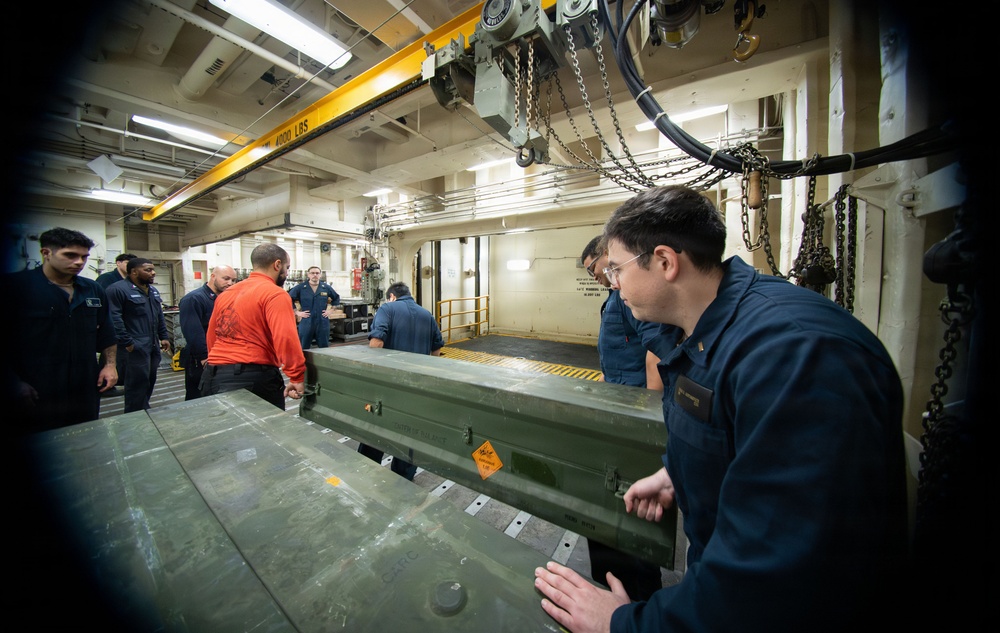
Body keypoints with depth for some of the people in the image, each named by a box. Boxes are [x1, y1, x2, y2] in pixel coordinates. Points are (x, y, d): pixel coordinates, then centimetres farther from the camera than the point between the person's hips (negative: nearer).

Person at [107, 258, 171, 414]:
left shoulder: (153, 291, 15)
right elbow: (114, 319, -18)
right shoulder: (118, 289, -12)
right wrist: (127, 343, -18)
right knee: (138, 384, -2)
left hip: (154, 345, 8)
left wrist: (164, 337, 16)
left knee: (150, 382, 15)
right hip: (136, 347, -8)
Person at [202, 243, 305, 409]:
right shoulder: (275, 294, -12)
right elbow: (286, 339, -23)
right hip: (254, 376, -8)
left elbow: (211, 337, 20)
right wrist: (297, 377, -19)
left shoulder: (226, 294, 13)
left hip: (215, 376, 8)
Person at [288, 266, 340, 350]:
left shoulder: (327, 287, 6)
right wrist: (297, 312, -1)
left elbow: (336, 298, 20)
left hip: (323, 323, 2)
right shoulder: (300, 287, -1)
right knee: (304, 349, 5)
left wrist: (329, 309, 11)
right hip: (306, 323, -2)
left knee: (324, 348, 10)